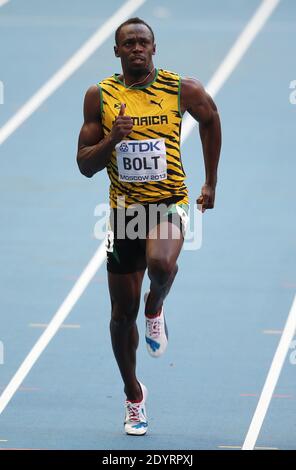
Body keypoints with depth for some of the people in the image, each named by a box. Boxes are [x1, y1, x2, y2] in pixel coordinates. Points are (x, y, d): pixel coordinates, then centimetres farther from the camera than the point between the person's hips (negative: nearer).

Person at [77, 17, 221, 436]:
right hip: (124, 208, 2)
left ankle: (156, 308, 0)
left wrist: (211, 184, 17)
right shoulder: (100, 96, -3)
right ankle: (134, 395, 27)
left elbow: (210, 118, 16)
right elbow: (85, 165, -1)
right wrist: (112, 138, -22)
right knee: (123, 313, 7)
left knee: (161, 263, -36)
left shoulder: (182, 90, -6)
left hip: (169, 202, -2)